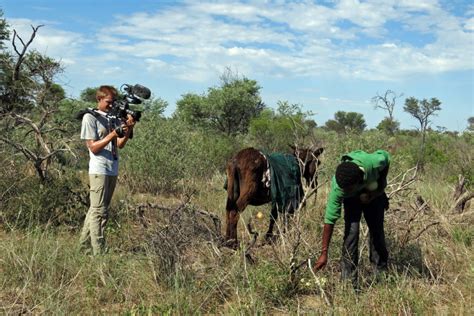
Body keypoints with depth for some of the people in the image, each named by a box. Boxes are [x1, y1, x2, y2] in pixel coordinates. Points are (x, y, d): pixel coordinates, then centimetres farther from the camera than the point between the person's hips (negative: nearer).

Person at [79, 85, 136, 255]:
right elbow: (93, 147, -11)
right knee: (99, 211, -7)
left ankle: (84, 245, 24)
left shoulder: (114, 118, 13)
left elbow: (120, 145, 9)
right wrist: (113, 134, -21)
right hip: (99, 169, -7)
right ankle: (98, 252, -5)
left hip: (113, 169, 7)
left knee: (95, 209, 14)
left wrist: (128, 130, -8)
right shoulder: (90, 117, -6)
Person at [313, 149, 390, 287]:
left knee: (377, 230, 6)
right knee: (351, 231, -17)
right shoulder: (338, 187, -41)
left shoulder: (374, 162, -42)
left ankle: (381, 272, 26)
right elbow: (330, 220, -36)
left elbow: (385, 156, -15)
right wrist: (324, 253, -35)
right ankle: (349, 279, -8)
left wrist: (380, 187, -16)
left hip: (374, 192, 2)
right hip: (352, 199, -2)